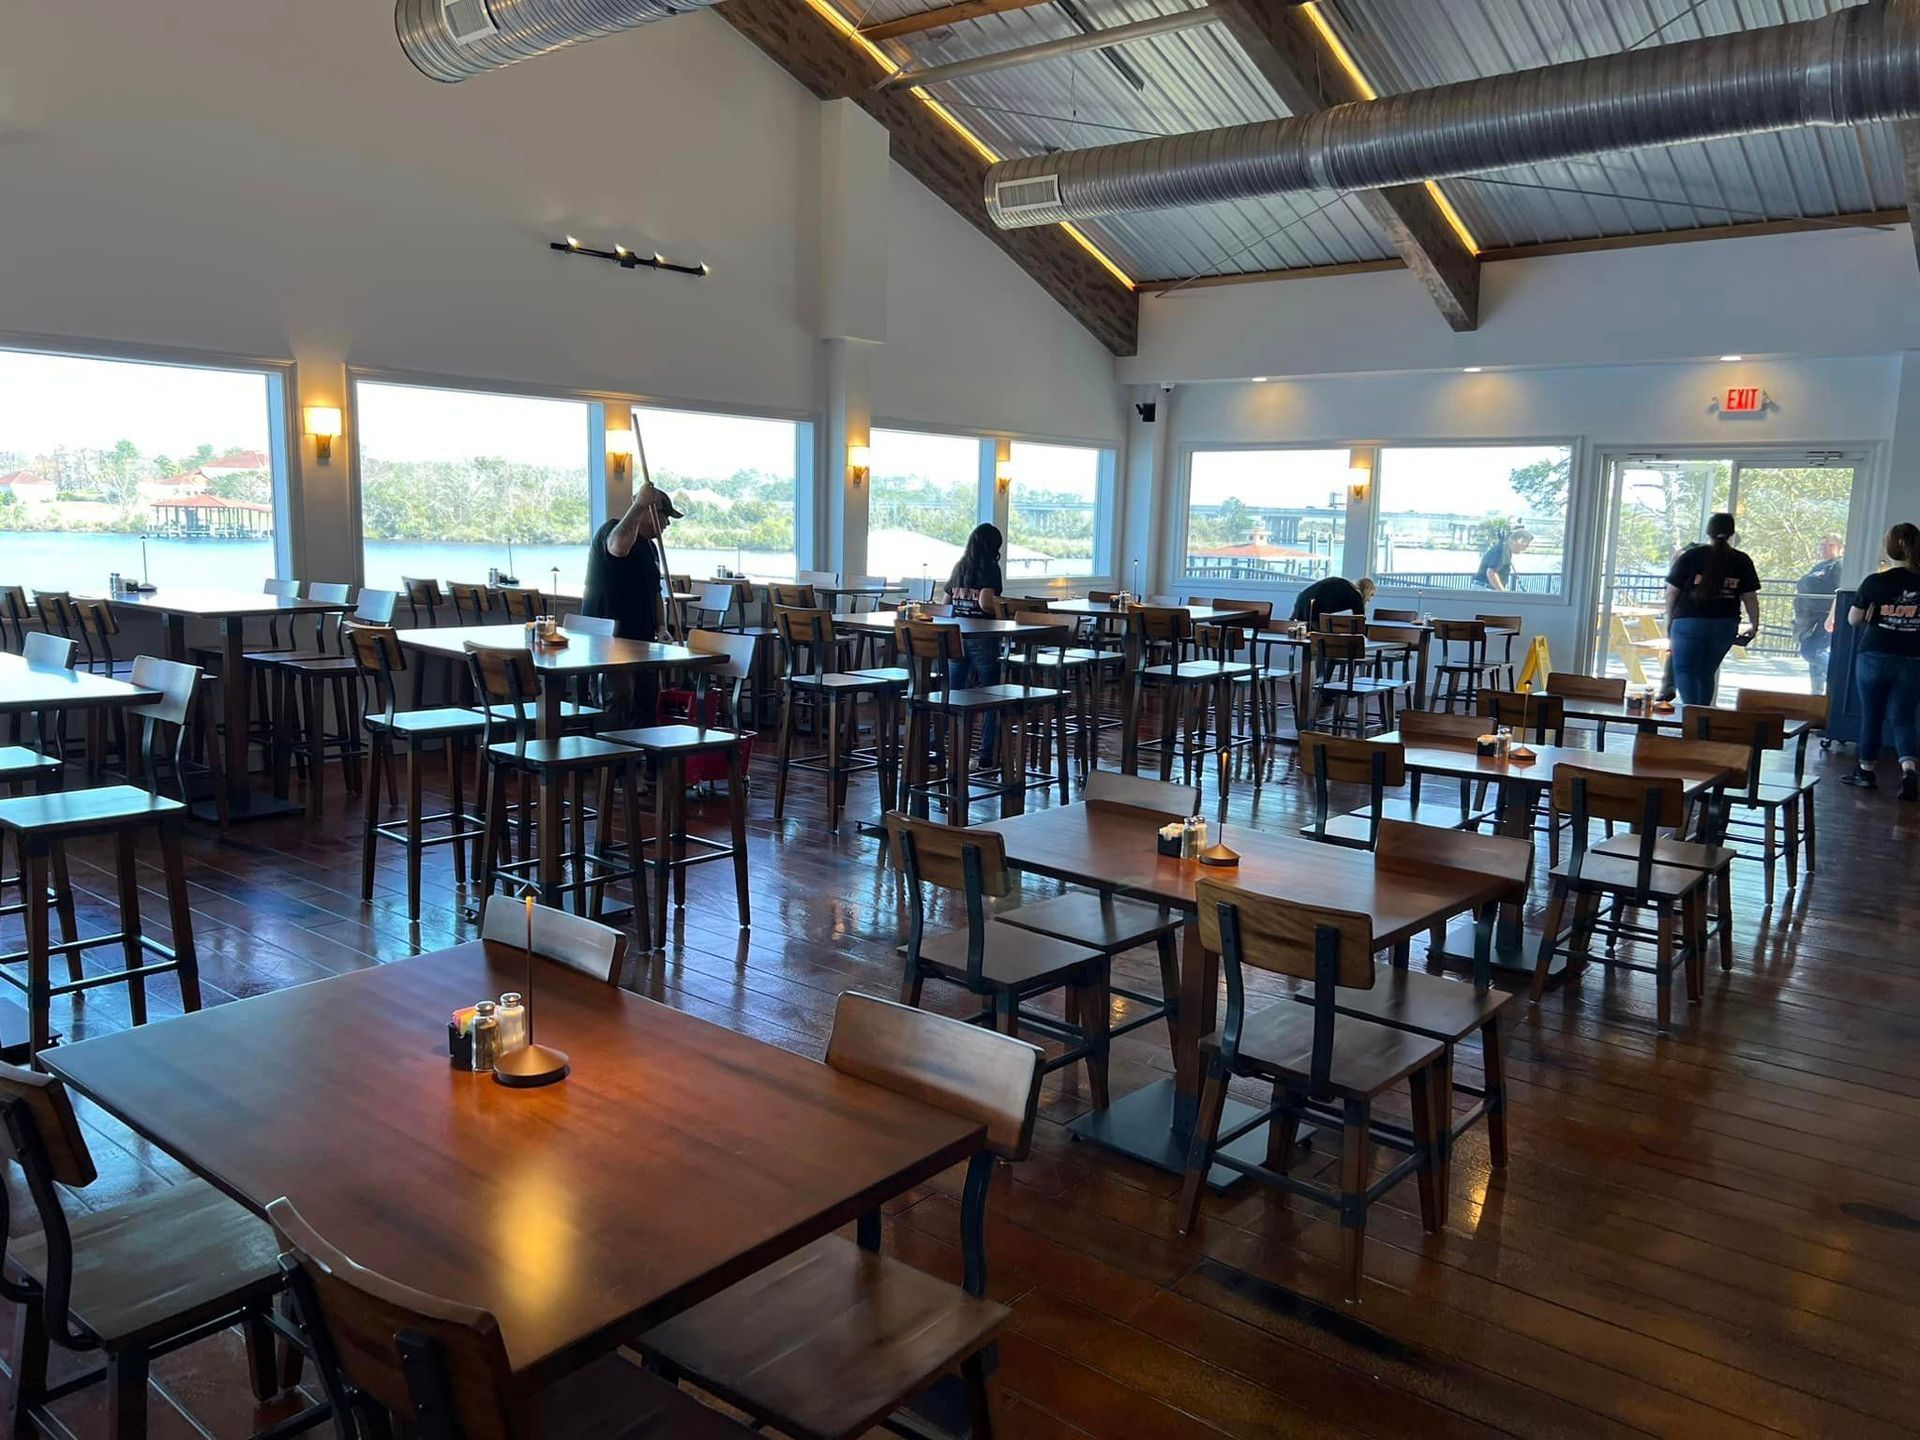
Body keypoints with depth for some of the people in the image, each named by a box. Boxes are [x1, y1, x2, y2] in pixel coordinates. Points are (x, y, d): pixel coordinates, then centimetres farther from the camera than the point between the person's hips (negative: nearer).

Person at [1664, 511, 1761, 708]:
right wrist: (1754, 624, 18)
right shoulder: (1742, 561, 4)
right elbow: (1750, 596, 6)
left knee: (1685, 670, 1)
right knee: (1707, 672, 16)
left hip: (1689, 623, -3)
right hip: (1725, 625, 3)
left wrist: (1669, 620, 8)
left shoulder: (1690, 556, -3)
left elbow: (1672, 590, -2)